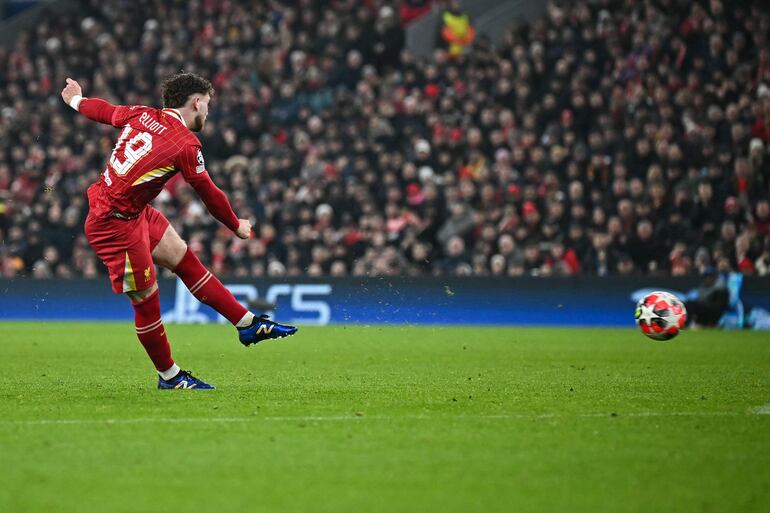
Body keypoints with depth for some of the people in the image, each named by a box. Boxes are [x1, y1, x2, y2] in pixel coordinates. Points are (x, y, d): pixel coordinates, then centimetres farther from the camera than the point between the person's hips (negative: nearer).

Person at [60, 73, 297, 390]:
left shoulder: (142, 115, 2)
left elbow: (104, 111, 20)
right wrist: (237, 226, 11)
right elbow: (209, 194, -5)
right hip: (115, 224, -10)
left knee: (186, 260, 11)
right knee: (146, 301, 1)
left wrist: (76, 100, 43)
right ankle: (168, 376, 14)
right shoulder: (186, 144, -17)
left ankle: (249, 325, 16)